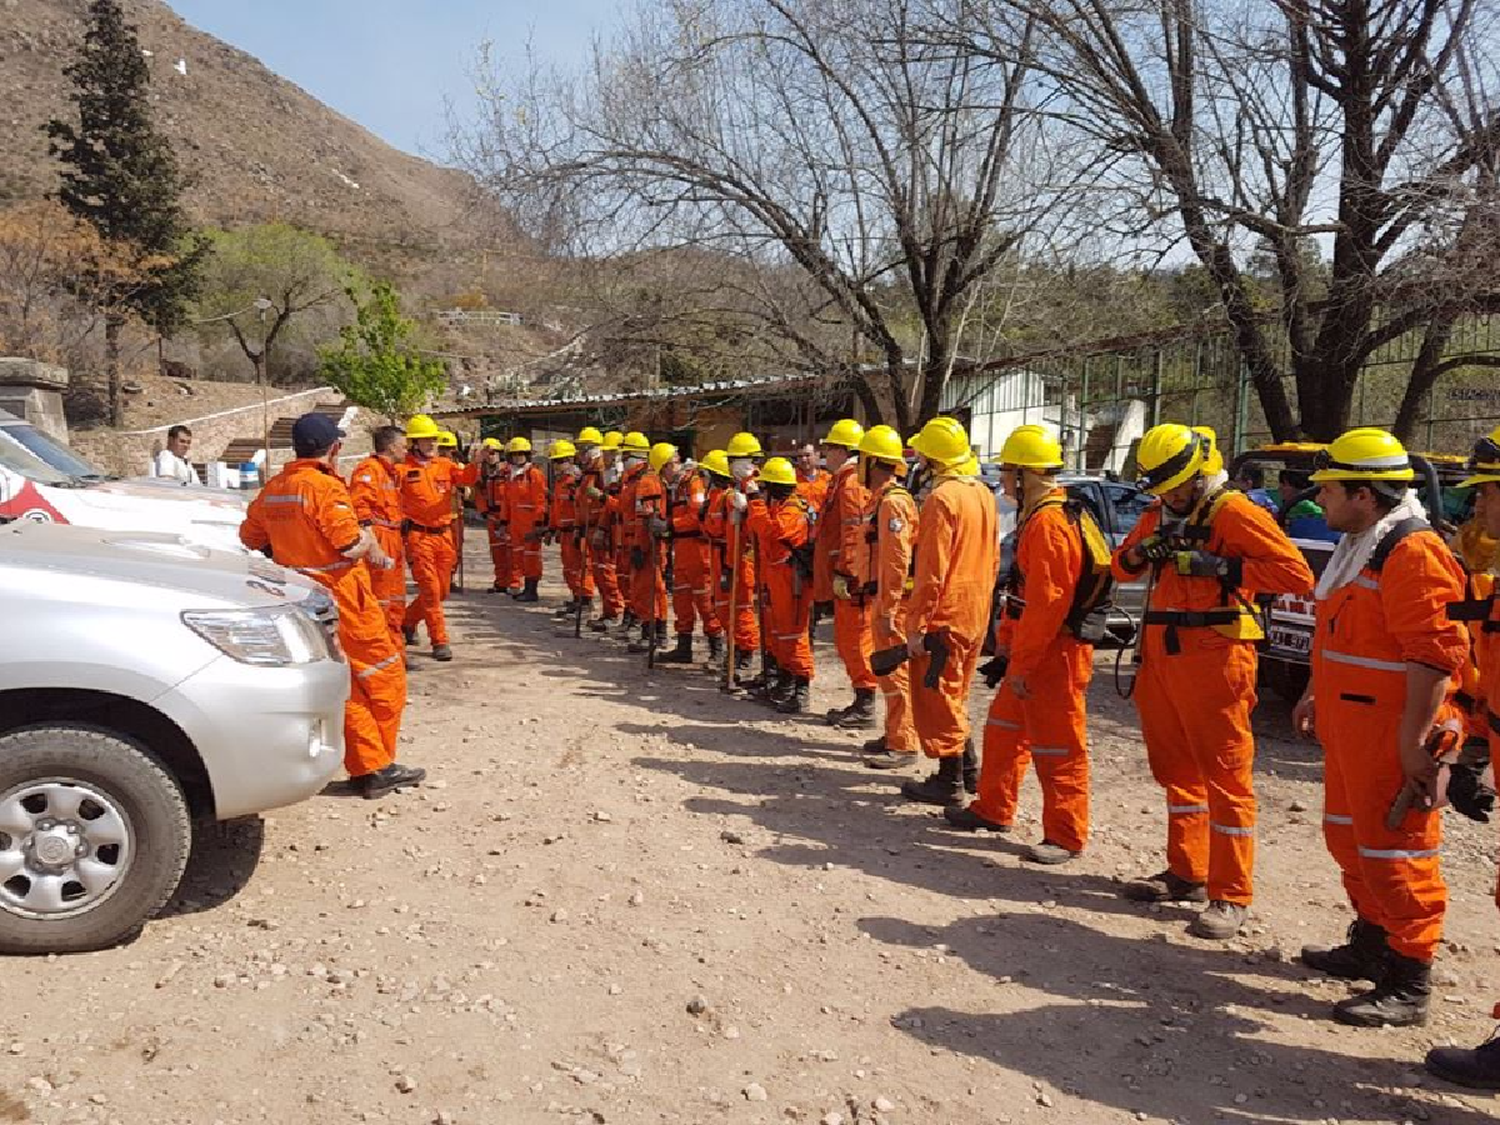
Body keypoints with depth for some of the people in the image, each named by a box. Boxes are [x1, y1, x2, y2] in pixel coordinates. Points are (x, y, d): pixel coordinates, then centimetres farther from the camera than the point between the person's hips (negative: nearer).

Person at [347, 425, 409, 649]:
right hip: (379, 540, -10)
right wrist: (371, 541, -28)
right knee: (379, 600, -9)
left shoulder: (393, 471, 20)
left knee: (397, 601, 16)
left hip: (393, 541, 10)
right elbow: (360, 506, -22)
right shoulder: (368, 469, -11)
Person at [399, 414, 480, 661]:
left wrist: (473, 464, -28)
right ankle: (439, 641, 4)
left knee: (442, 591, 14)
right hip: (419, 536, -5)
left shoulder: (445, 465, 6)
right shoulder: (403, 467, -7)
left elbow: (466, 478, -9)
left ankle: (408, 620, 37)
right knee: (430, 590, -4)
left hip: (444, 535, 5)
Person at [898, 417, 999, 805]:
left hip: (944, 615, -9)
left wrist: (915, 625, -17)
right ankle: (968, 771, 28)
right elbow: (992, 558, 15)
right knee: (954, 694, 20)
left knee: (936, 698, 2)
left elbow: (931, 570, -20)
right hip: (975, 614, 9)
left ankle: (949, 782, 8)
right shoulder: (983, 493, 9)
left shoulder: (942, 498, -18)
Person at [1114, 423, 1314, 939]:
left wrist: (1220, 567, -22)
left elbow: (1296, 573, -17)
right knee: (1175, 768, 15)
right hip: (1161, 654, 8)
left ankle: (1231, 896, 3)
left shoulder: (1233, 511, -9)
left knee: (1225, 776, -3)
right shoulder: (1158, 514, 14)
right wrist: (1141, 552, 0)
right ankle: (1186, 874, 28)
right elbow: (1121, 567, 22)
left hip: (1214, 657, -8)